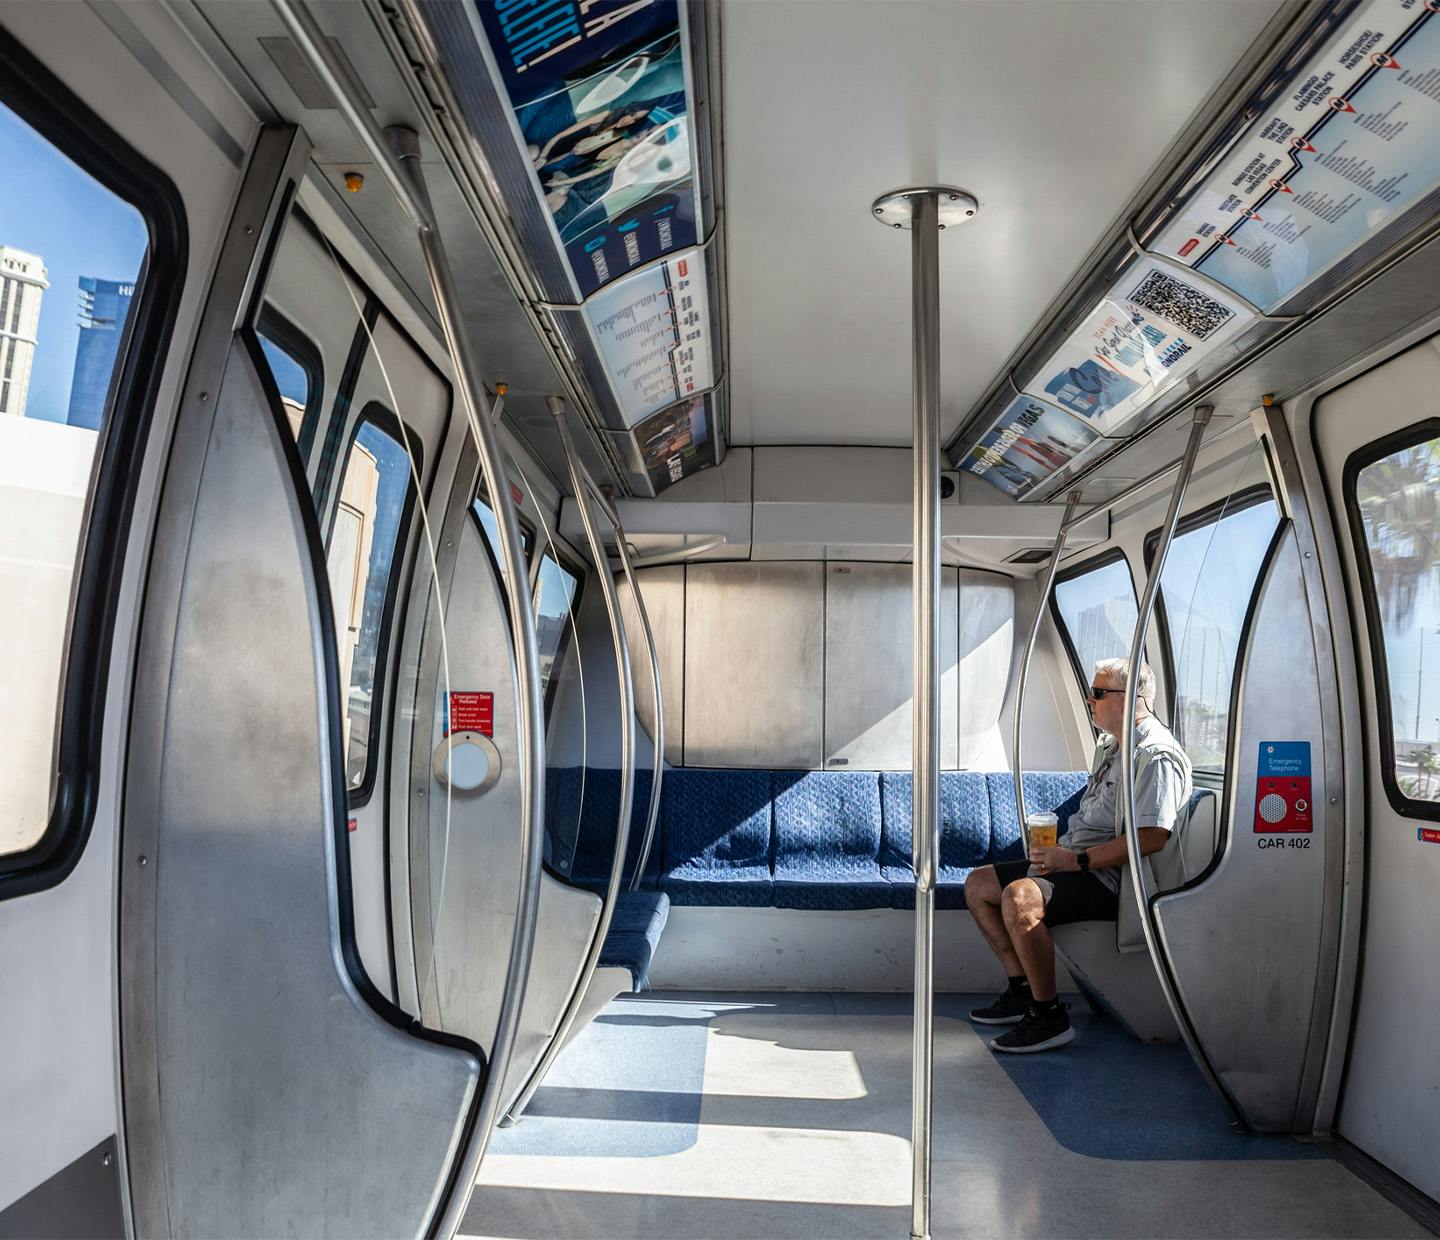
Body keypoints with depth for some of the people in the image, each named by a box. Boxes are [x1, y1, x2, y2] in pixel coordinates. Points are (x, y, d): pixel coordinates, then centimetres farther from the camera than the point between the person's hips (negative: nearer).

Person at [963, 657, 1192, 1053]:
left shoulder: (1156, 755, -16)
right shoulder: (1109, 746, 18)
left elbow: (1152, 837, -26)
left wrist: (1076, 860, -22)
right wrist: (1058, 853, 12)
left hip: (1110, 879, -11)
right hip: (1075, 863, 11)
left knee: (1019, 897, -33)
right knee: (978, 885, 7)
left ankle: (1049, 1017, -21)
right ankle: (1022, 992, 8)